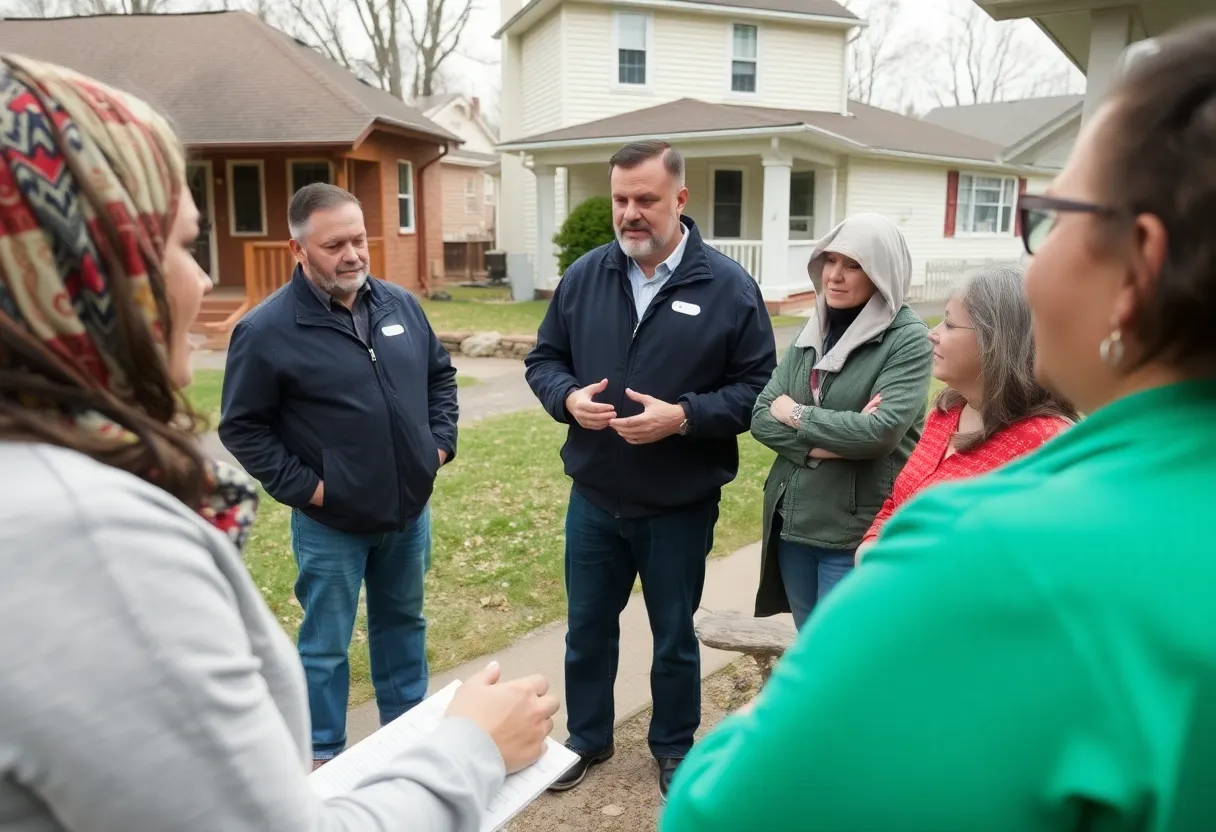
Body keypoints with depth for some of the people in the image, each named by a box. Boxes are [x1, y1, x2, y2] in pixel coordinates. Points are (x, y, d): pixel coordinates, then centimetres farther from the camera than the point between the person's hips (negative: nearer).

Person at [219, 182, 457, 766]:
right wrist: (302, 487, -14)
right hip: (331, 523, -5)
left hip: (410, 508, 5)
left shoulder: (401, 304, 1)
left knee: (403, 623, 21)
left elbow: (440, 374, 14)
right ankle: (323, 755, 30)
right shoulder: (267, 330, -15)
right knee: (326, 645, 10)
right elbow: (241, 428, -11)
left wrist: (440, 443, 3)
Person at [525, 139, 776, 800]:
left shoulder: (729, 287, -10)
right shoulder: (583, 276, 0)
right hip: (593, 499, 3)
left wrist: (685, 416, -23)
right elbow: (544, 359, 7)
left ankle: (674, 747, 41)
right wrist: (568, 397, -15)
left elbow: (757, 387, -9)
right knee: (587, 628, 19)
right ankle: (587, 737, 42)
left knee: (674, 636, 17)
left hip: (680, 507, -3)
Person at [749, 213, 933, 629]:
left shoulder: (908, 339, -11)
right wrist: (827, 445, -17)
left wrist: (797, 415, -11)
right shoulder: (811, 332, 5)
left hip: (857, 531, -5)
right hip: (793, 521, 6)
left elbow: (881, 431, -24)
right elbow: (761, 416, -1)